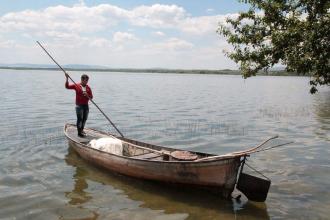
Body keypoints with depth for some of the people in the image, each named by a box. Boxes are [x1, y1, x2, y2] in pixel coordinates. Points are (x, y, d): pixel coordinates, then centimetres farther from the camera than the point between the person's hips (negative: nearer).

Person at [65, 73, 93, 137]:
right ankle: (79, 132, -1)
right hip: (79, 105, -4)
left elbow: (91, 97, 6)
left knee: (84, 119, 11)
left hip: (86, 105, 5)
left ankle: (81, 130, 27)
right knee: (80, 118, -8)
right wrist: (67, 78, -17)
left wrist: (87, 95, -15)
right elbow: (67, 86, -6)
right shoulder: (76, 85, -2)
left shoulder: (88, 88, 6)